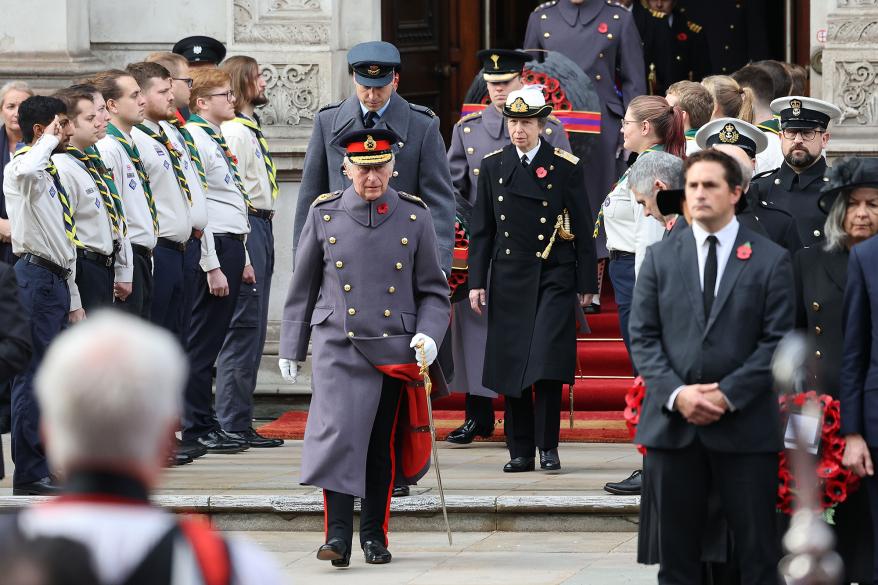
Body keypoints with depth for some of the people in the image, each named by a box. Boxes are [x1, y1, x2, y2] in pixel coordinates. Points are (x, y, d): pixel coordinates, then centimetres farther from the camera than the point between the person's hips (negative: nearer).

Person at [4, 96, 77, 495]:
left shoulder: (52, 176, 22)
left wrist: (73, 299, 24)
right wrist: (50, 141, -18)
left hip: (57, 281, 10)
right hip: (36, 278, -10)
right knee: (33, 376, -9)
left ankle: (53, 466, 19)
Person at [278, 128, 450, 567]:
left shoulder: (415, 218, 3)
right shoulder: (324, 215, 3)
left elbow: (434, 291, 8)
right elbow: (303, 287, 11)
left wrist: (429, 335, -8)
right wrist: (291, 348, 12)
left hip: (395, 349, 1)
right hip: (339, 347, -1)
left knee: (383, 447, 8)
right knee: (337, 433, -15)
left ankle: (375, 534, 20)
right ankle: (338, 534, -15)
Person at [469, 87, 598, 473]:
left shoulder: (565, 167, 0)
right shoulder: (493, 166, 8)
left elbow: (582, 229, 2)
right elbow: (482, 230, 10)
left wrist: (587, 284, 1)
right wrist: (476, 281, 4)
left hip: (554, 278, -3)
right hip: (509, 280, 3)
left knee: (546, 364, -12)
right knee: (510, 367, 3)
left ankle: (548, 447, -2)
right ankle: (520, 451, 10)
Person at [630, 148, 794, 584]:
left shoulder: (771, 260, 3)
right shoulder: (660, 257, 10)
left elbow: (777, 340, -3)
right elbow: (642, 336, 5)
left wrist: (728, 395, -13)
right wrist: (676, 393, -11)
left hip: (746, 426, -2)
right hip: (672, 424, 2)